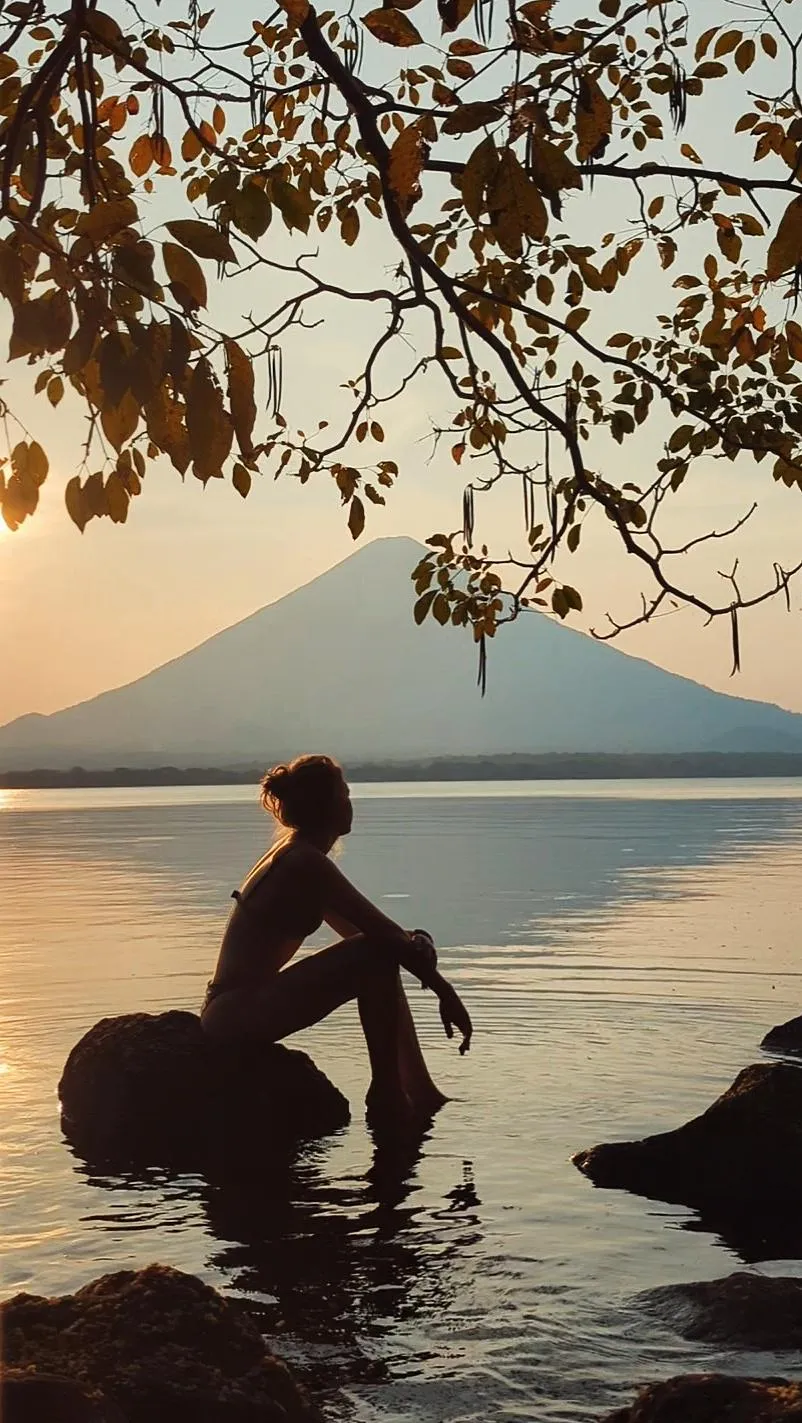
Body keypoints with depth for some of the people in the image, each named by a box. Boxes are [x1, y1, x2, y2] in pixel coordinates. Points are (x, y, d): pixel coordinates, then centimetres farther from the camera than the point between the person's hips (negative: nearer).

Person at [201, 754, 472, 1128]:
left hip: (235, 1008, 10)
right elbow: (383, 933, -16)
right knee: (377, 956, -17)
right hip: (239, 1011, -10)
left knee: (381, 952, 13)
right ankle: (386, 1094, -7)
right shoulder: (306, 863, -16)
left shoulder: (292, 855, 13)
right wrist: (444, 990, -9)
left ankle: (420, 1091, 14)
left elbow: (357, 930, 18)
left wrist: (412, 944, 0)